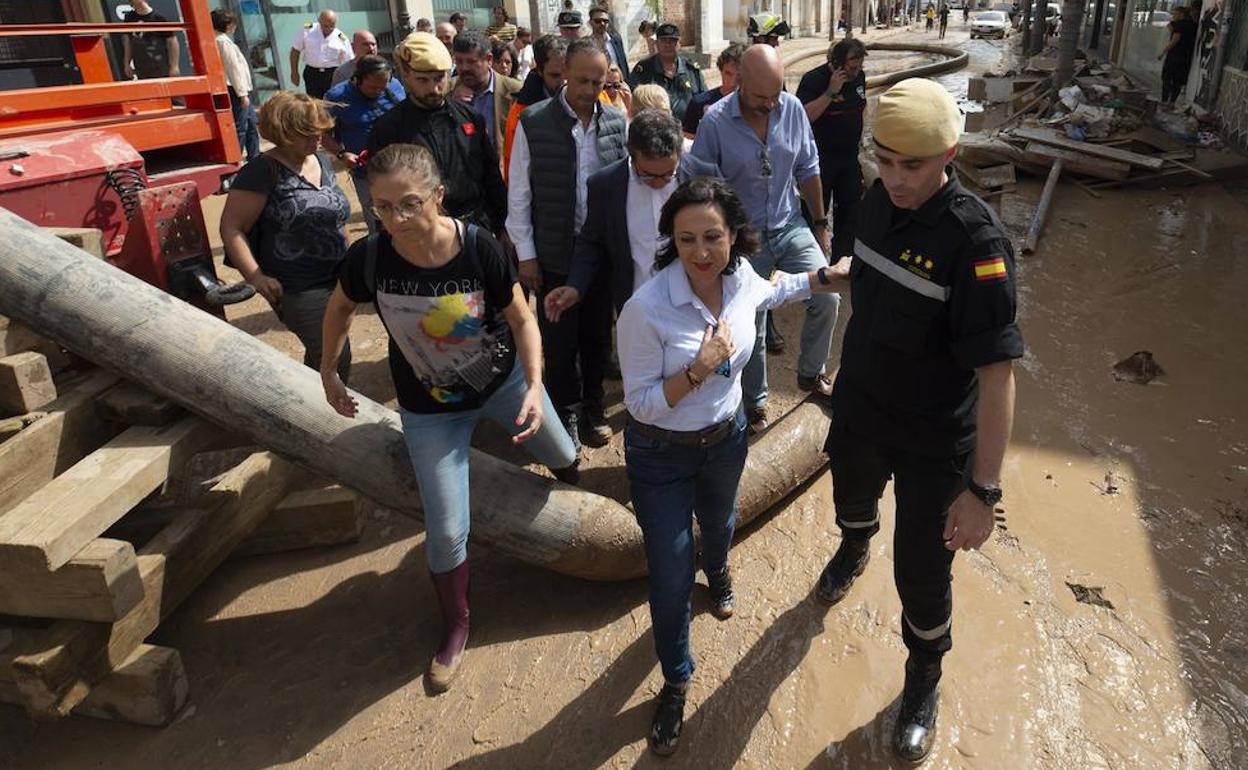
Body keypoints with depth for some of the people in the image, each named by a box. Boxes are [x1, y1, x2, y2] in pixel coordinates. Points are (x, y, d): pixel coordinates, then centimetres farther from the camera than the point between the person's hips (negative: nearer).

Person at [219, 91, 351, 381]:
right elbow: (231, 227, -14)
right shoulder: (263, 171, -14)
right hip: (299, 290, -7)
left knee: (321, 355, 19)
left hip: (336, 280, 7)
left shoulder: (322, 160, 9)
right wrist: (255, 276, -22)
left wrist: (346, 257, 19)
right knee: (336, 360, -8)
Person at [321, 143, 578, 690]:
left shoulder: (479, 247, -27)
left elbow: (521, 319, -14)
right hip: (430, 409, 0)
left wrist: (534, 385, -25)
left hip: (504, 381, 1)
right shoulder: (368, 258, -24)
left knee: (561, 457, 24)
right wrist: (329, 373, 6)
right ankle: (455, 628, 29)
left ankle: (570, 484, 65)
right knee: (446, 531, 1)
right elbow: (340, 309, -1)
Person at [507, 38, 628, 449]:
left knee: (598, 335, 16)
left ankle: (593, 404, 37)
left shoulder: (618, 122, -2)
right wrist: (526, 255, -5)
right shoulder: (533, 123, -9)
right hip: (554, 256, -2)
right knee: (559, 340, 11)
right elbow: (518, 194, -5)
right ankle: (565, 410, 33)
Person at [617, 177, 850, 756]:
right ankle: (675, 683, 31)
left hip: (725, 436, 5)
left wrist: (824, 278, 10)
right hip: (660, 454, -5)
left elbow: (768, 293, 13)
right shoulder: (646, 310, -32)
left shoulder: (741, 276, -14)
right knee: (670, 579, 3)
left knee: (718, 524, 33)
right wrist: (699, 368, -34)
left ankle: (717, 572, 71)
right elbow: (641, 404, -24)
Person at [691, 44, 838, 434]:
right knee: (750, 328, 7)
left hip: (791, 228, 3)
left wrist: (820, 223, 10)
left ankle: (810, 373, 17)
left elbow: (807, 169, 6)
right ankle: (754, 404, 28)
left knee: (826, 298, -10)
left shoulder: (792, 108, -6)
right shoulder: (716, 121, -16)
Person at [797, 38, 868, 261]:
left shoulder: (859, 76, 4)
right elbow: (803, 116, -29)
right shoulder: (814, 79, -17)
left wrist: (858, 137, 20)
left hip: (850, 156, 7)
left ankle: (843, 258, 26)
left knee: (850, 208, 13)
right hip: (821, 157, -7)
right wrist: (830, 91, -31)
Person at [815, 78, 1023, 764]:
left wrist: (983, 490, -29)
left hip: (933, 444, -5)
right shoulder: (878, 201, -7)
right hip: (859, 410, 6)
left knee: (922, 573, 7)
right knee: (852, 501, 31)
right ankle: (854, 550, 67)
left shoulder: (975, 240, -27)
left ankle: (923, 683, 36)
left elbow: (997, 374, -28)